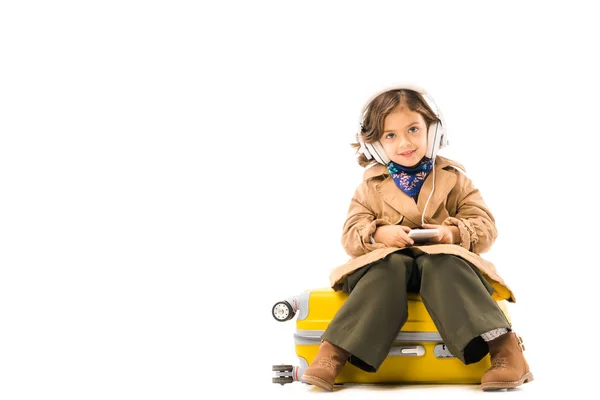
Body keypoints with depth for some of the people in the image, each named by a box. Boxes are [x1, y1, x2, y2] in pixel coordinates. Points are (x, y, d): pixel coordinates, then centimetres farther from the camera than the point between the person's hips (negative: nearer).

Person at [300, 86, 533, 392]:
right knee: (390, 267, -36)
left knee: (440, 265, -37)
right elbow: (350, 237, 6)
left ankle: (503, 344, -49)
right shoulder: (371, 186, 13)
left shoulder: (453, 179, 12)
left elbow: (486, 228, 5)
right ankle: (334, 351, -47)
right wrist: (378, 233, -17)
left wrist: (455, 233, -16)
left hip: (442, 258, 0)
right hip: (388, 259, 1)